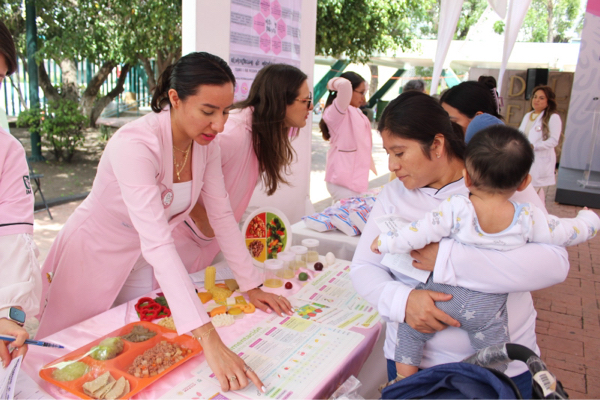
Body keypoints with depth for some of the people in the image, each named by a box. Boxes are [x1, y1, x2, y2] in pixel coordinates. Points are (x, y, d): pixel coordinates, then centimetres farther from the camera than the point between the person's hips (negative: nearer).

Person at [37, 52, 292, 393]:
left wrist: (252, 286, -8)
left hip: (141, 260, 6)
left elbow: (222, 216, -6)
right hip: (92, 258, -5)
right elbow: (157, 244, -44)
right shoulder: (136, 145, -35)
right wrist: (210, 341, -49)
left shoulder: (207, 144, -13)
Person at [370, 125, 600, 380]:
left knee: (410, 329, 21)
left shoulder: (456, 208, -19)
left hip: (443, 296, -1)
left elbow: (422, 231, -19)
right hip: (489, 310, 2)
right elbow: (571, 232, 1)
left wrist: (386, 242, -4)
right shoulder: (529, 219, -11)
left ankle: (403, 381, 25)